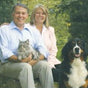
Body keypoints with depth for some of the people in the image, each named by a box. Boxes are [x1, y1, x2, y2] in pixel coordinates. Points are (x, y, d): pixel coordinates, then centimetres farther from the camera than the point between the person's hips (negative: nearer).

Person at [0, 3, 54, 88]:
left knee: (44, 64, -27)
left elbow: (42, 49, 8)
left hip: (32, 63, 3)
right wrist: (19, 59, -22)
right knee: (25, 67, -34)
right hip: (9, 64, -3)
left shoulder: (33, 31, 21)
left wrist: (36, 60, -15)